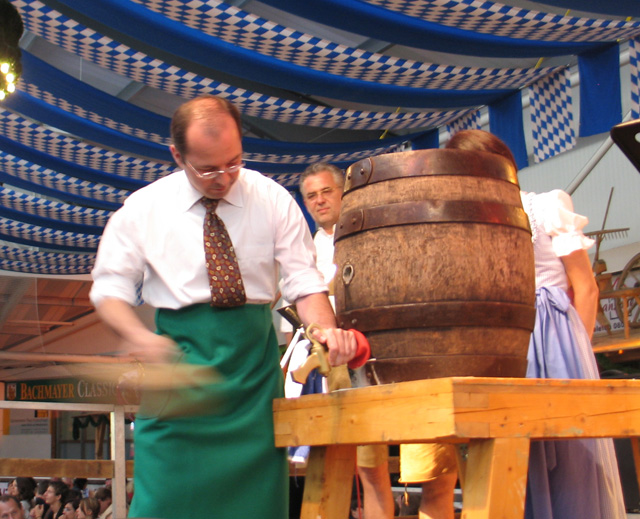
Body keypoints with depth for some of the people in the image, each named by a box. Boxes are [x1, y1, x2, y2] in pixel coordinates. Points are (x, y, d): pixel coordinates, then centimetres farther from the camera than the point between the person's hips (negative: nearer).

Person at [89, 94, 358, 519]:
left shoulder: (273, 200, 0)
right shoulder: (142, 209, -1)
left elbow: (305, 280, -1)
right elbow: (110, 287, 4)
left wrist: (326, 329, -22)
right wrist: (138, 335, -16)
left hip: (254, 356, 1)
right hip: (180, 353, -1)